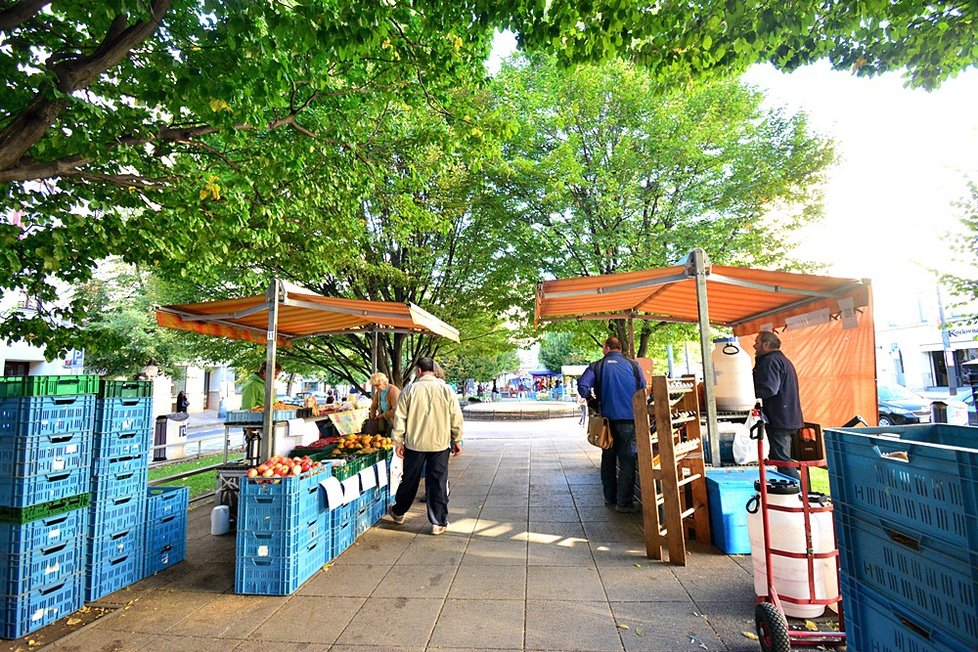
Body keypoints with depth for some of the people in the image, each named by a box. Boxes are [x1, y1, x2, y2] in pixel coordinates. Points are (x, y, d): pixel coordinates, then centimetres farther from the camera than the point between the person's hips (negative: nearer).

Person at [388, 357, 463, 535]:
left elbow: (400, 417, -2)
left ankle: (398, 513, 35)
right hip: (440, 444, 0)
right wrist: (457, 441, 9)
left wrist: (398, 441, 6)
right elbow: (456, 418, -1)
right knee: (438, 483, 6)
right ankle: (439, 523, 11)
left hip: (414, 444, 1)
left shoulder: (410, 389, -4)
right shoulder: (446, 389, -3)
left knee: (410, 480, 16)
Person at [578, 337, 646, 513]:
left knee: (608, 457, 16)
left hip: (608, 418, 2)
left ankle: (610, 497, 25)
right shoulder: (632, 364, 0)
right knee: (627, 459, 3)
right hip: (628, 417, -2)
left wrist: (593, 401, 5)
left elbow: (582, 386, -12)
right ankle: (624, 502, 3)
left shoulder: (596, 366, -1)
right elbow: (643, 389, 3)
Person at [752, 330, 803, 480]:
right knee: (782, 460, 17)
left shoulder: (770, 361, -14)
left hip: (779, 420, -11)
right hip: (789, 418, 11)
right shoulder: (782, 359, 20)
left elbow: (768, 388, -25)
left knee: (782, 460, -7)